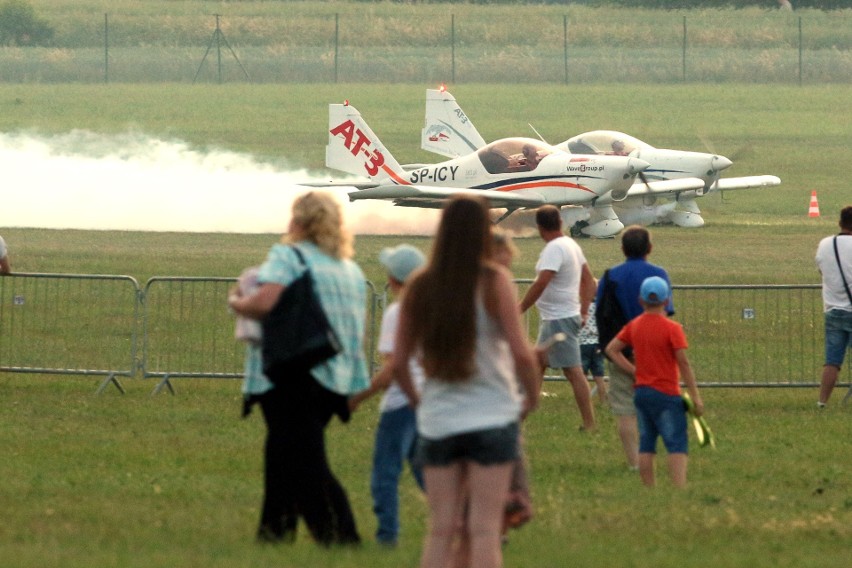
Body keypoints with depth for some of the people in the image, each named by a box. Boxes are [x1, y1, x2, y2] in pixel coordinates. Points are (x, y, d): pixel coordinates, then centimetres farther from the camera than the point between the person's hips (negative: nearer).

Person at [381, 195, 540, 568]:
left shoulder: (420, 286, 2)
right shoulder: (493, 281, -9)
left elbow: (398, 363, 4)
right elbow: (521, 353, -14)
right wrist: (532, 397, 2)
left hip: (437, 422, 3)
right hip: (490, 419, -3)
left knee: (440, 531, 8)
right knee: (484, 530, -2)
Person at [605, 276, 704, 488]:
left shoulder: (634, 326, 5)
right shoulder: (672, 329, -12)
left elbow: (611, 349, 9)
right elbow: (683, 363, -14)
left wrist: (634, 370, 7)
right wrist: (695, 396, -10)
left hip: (641, 391, 6)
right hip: (667, 394, -6)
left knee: (646, 444, 11)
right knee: (677, 445, -7)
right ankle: (680, 491, -18)